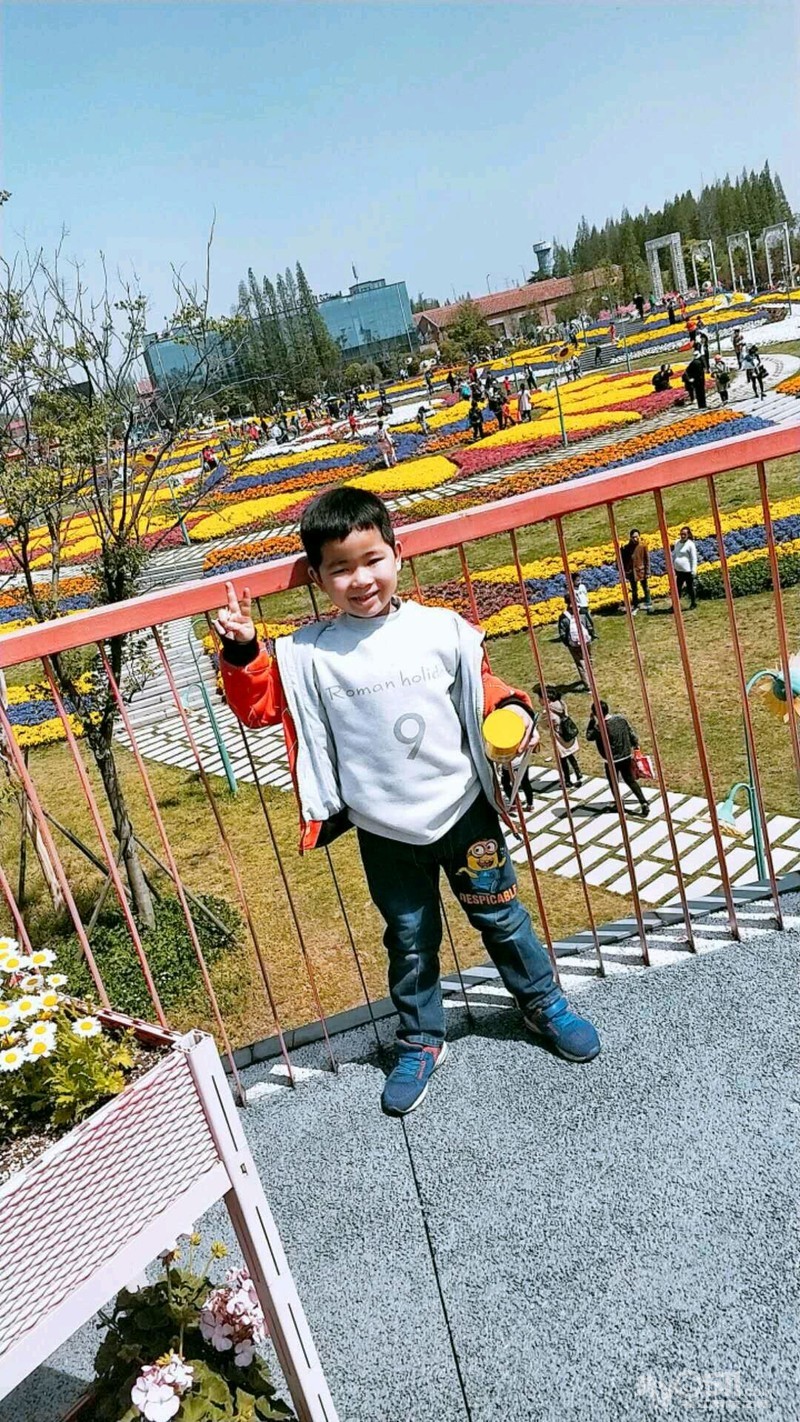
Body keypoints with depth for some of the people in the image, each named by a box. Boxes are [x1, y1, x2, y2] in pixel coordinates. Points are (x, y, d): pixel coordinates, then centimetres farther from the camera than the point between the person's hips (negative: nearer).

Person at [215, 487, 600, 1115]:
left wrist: (514, 710, -14)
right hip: (383, 830, 0)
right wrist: (241, 652, -17)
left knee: (499, 915, 18)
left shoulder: (443, 630, -8)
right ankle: (421, 1043, 39)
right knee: (410, 941, 16)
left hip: (462, 809, 0)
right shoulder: (309, 655, -9)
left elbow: (483, 687, 5)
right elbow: (261, 706, -3)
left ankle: (545, 1003, 43)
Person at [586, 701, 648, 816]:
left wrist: (592, 721, -7)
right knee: (631, 781, 16)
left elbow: (589, 736, -6)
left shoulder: (600, 727, -24)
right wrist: (635, 745, 16)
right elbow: (632, 733, 1)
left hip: (612, 760, -5)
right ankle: (644, 803, 6)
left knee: (613, 783, 18)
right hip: (626, 757, 5)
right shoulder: (621, 718, -8)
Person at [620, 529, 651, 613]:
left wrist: (647, 571, -6)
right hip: (632, 572, 0)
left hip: (641, 570, 0)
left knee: (645, 588, 13)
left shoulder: (643, 545, -9)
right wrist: (625, 572, -5)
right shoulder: (626, 548, -8)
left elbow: (647, 559, -4)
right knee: (634, 590, 11)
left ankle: (647, 604, 28)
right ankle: (635, 607, 24)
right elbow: (623, 561, -2)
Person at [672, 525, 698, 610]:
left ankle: (693, 603, 19)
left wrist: (693, 570, -15)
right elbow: (674, 555, 18)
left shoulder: (690, 544, -10)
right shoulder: (677, 542, 9)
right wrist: (672, 566, 16)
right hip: (679, 571, 6)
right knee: (678, 588, 13)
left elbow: (694, 558, -11)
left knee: (690, 587, 5)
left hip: (687, 571, -6)